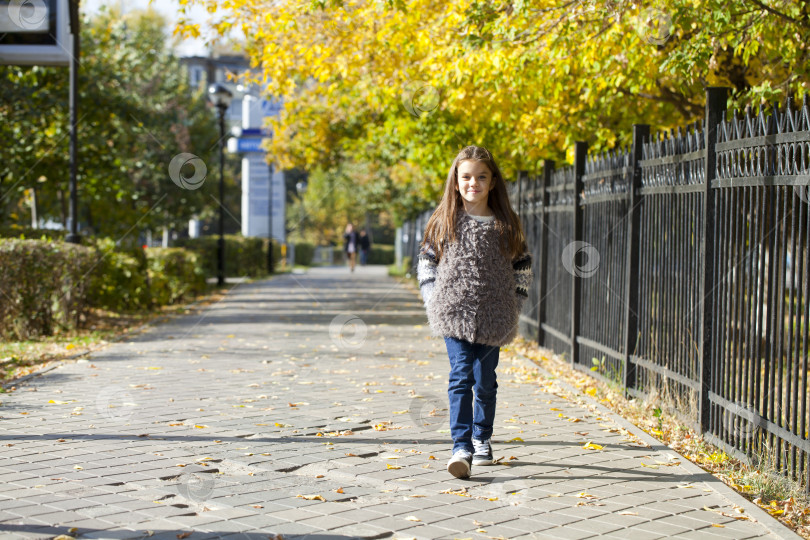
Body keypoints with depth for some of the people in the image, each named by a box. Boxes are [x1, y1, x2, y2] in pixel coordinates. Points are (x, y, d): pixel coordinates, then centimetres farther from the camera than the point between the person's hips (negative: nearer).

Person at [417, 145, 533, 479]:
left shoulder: (505, 224, 5)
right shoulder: (444, 222, 3)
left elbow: (522, 266, 13)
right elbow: (426, 260, 12)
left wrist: (514, 305, 7)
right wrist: (433, 300, 2)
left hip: (494, 319, 2)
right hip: (454, 313, -2)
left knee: (486, 382, 11)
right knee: (461, 377, -14)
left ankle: (482, 439, 30)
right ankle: (462, 448, -18)